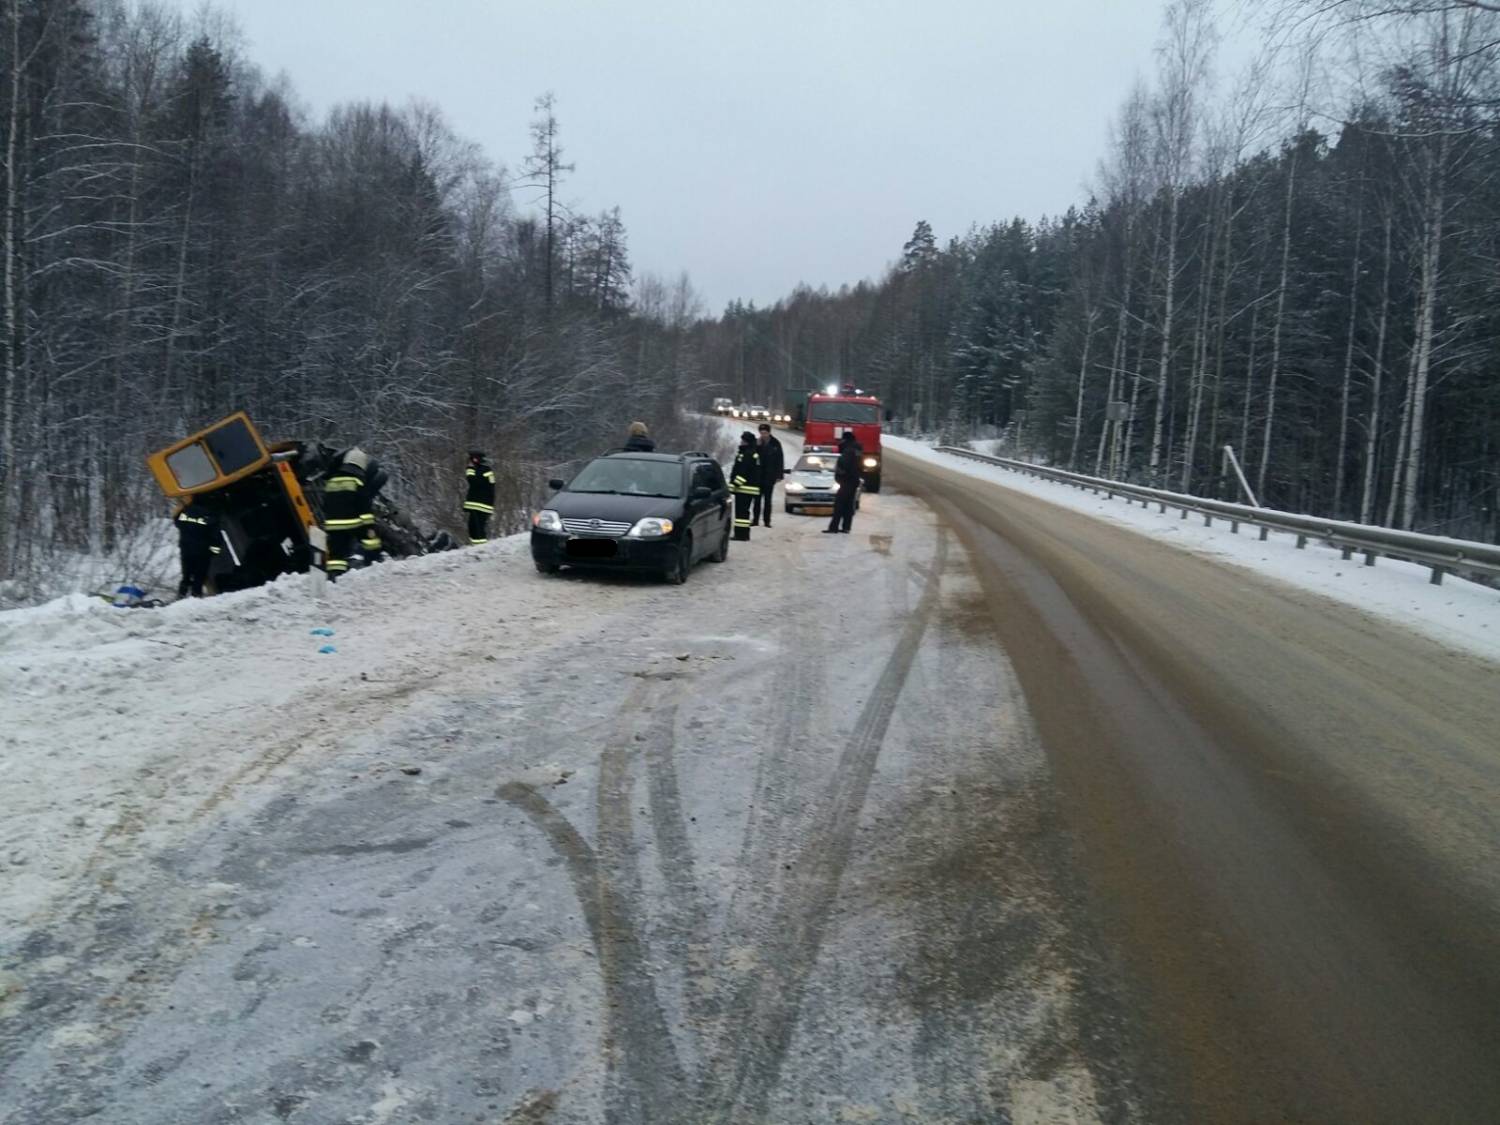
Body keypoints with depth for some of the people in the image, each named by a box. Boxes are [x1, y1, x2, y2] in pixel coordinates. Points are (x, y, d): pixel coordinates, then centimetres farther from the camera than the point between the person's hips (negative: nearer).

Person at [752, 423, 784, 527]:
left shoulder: (775, 444, -1)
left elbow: (780, 460, 1)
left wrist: (779, 475, -4)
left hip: (770, 476, -1)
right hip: (758, 475, 1)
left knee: (768, 499, 5)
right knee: (757, 499, 4)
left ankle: (767, 521, 8)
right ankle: (755, 519, 9)